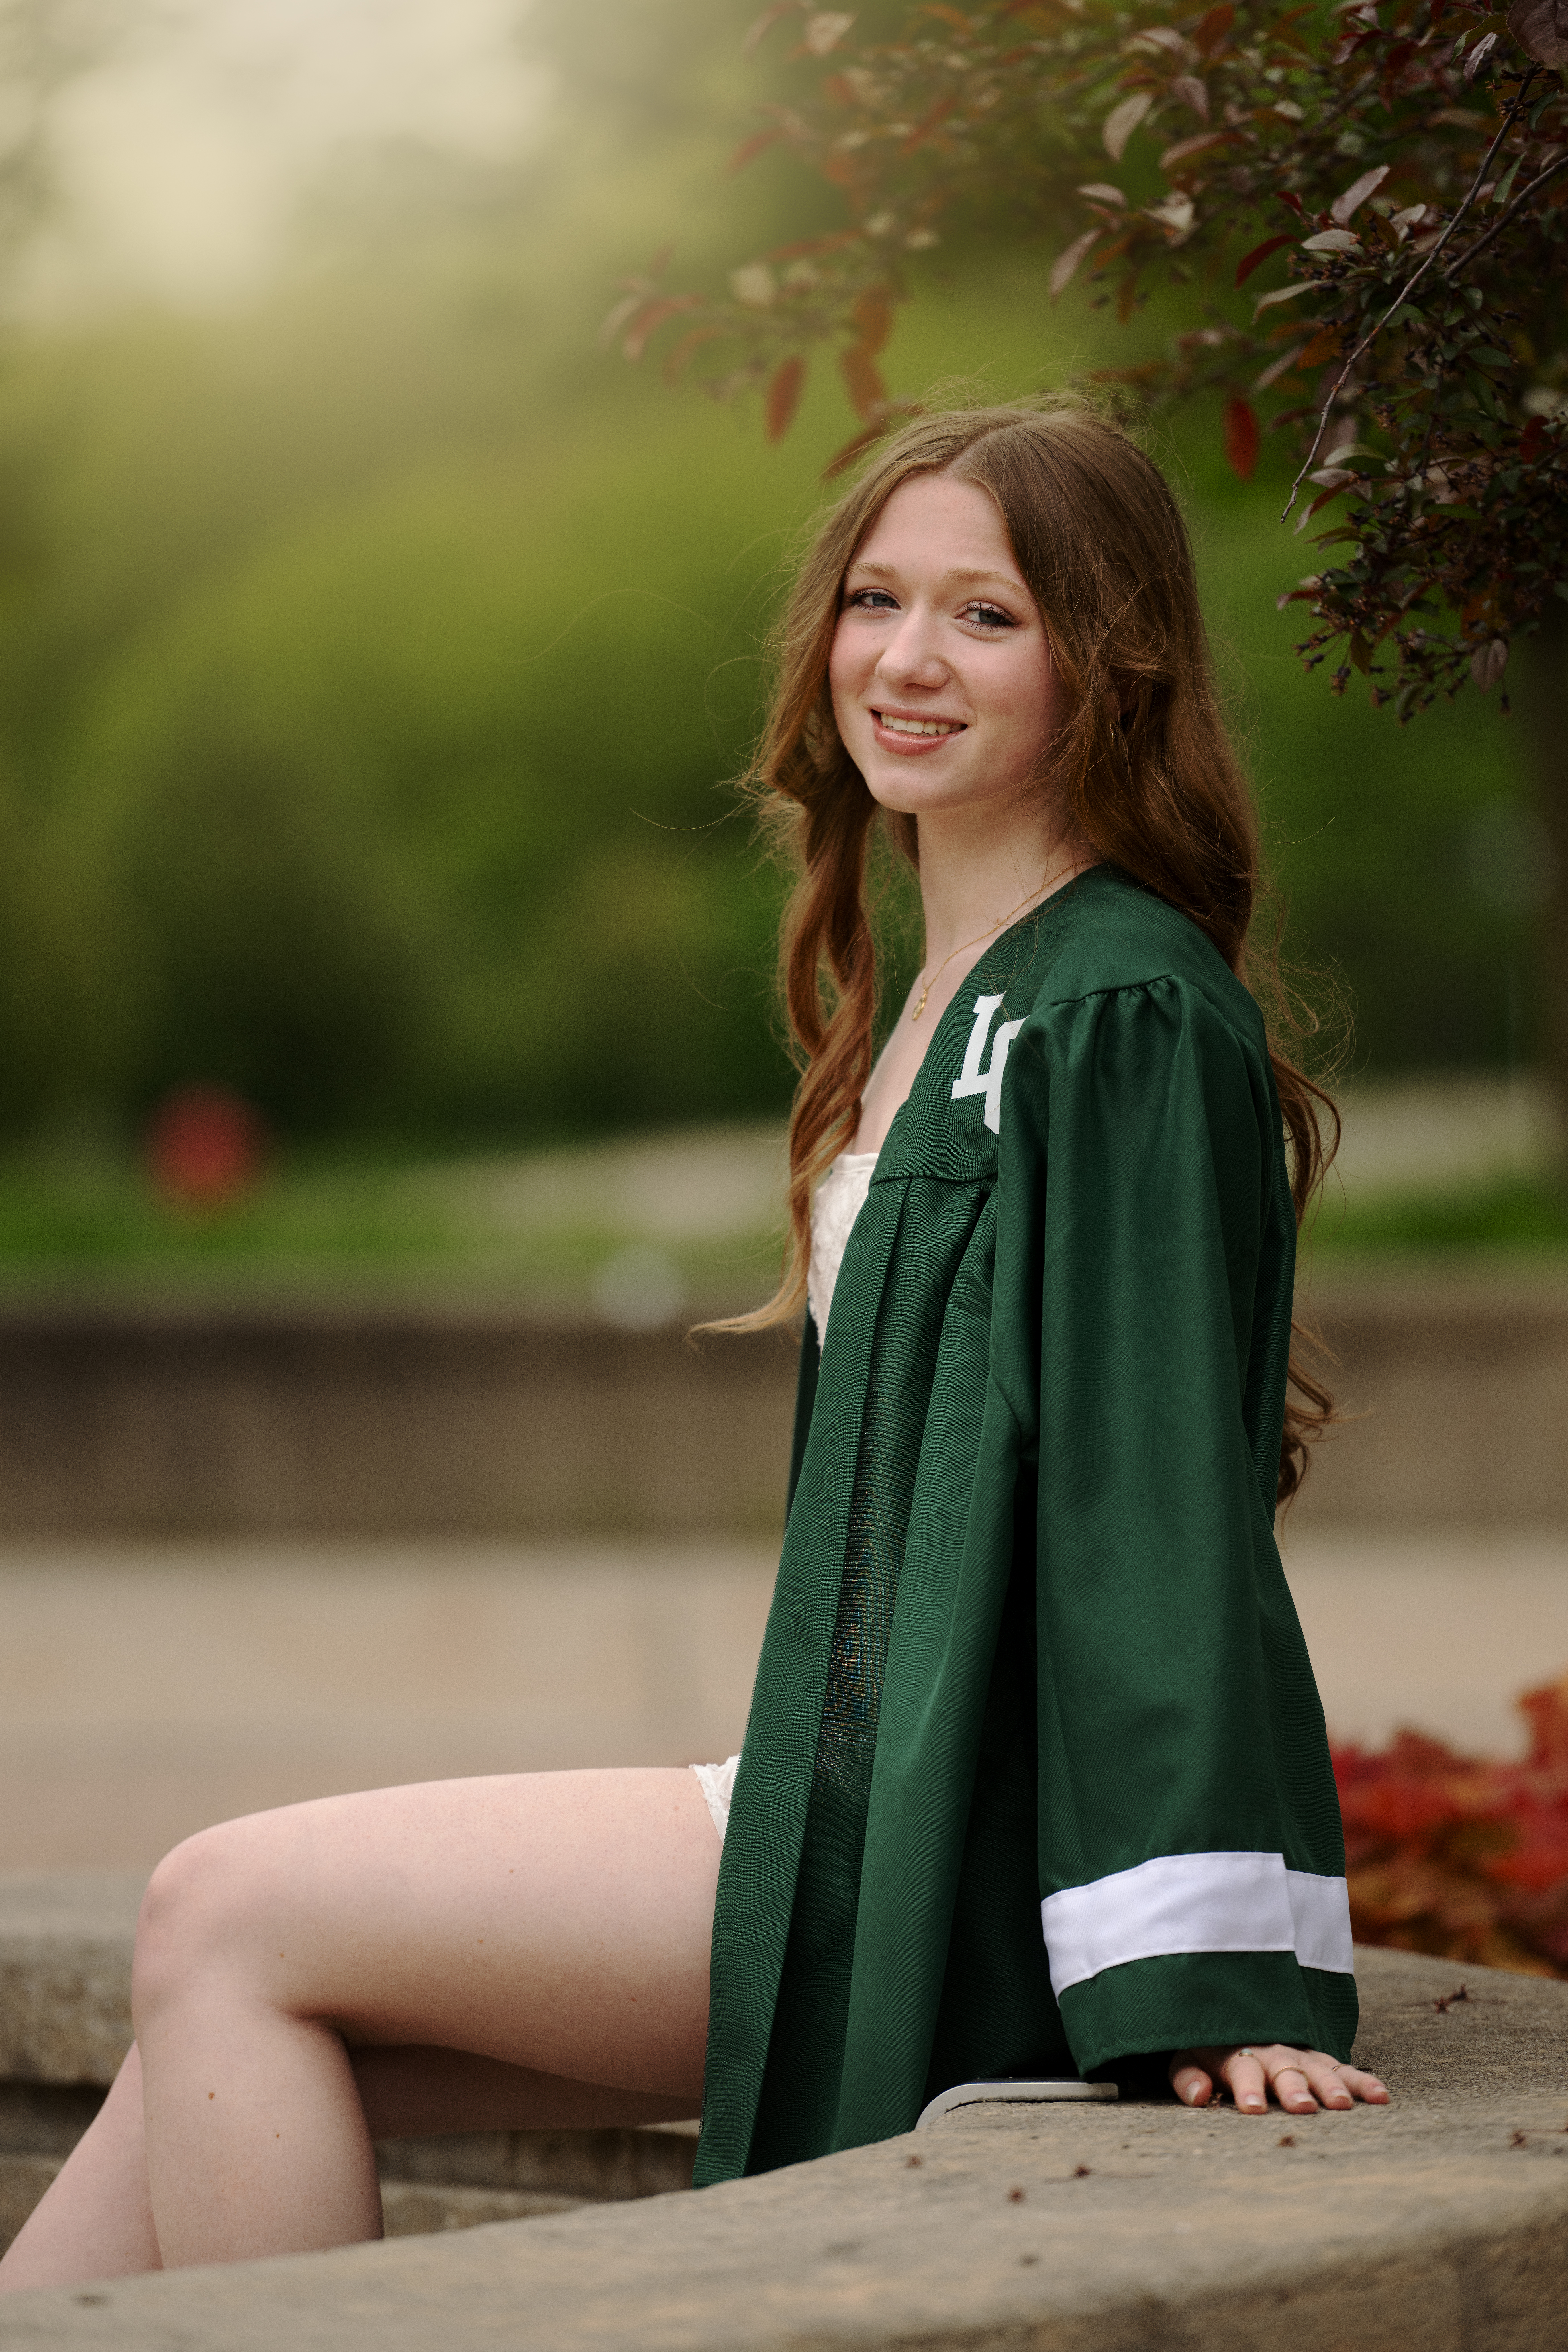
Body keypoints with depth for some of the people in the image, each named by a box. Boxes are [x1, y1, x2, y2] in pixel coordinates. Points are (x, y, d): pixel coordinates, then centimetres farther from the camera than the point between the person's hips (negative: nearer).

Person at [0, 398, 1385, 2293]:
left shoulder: (1127, 1022, -13)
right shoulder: (952, 1000, 17)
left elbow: (1164, 1493, -19)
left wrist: (1204, 1974, -22)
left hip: (947, 1879, -9)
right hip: (859, 1807, 9)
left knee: (226, 1922, -10)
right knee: (220, 2043, 3)